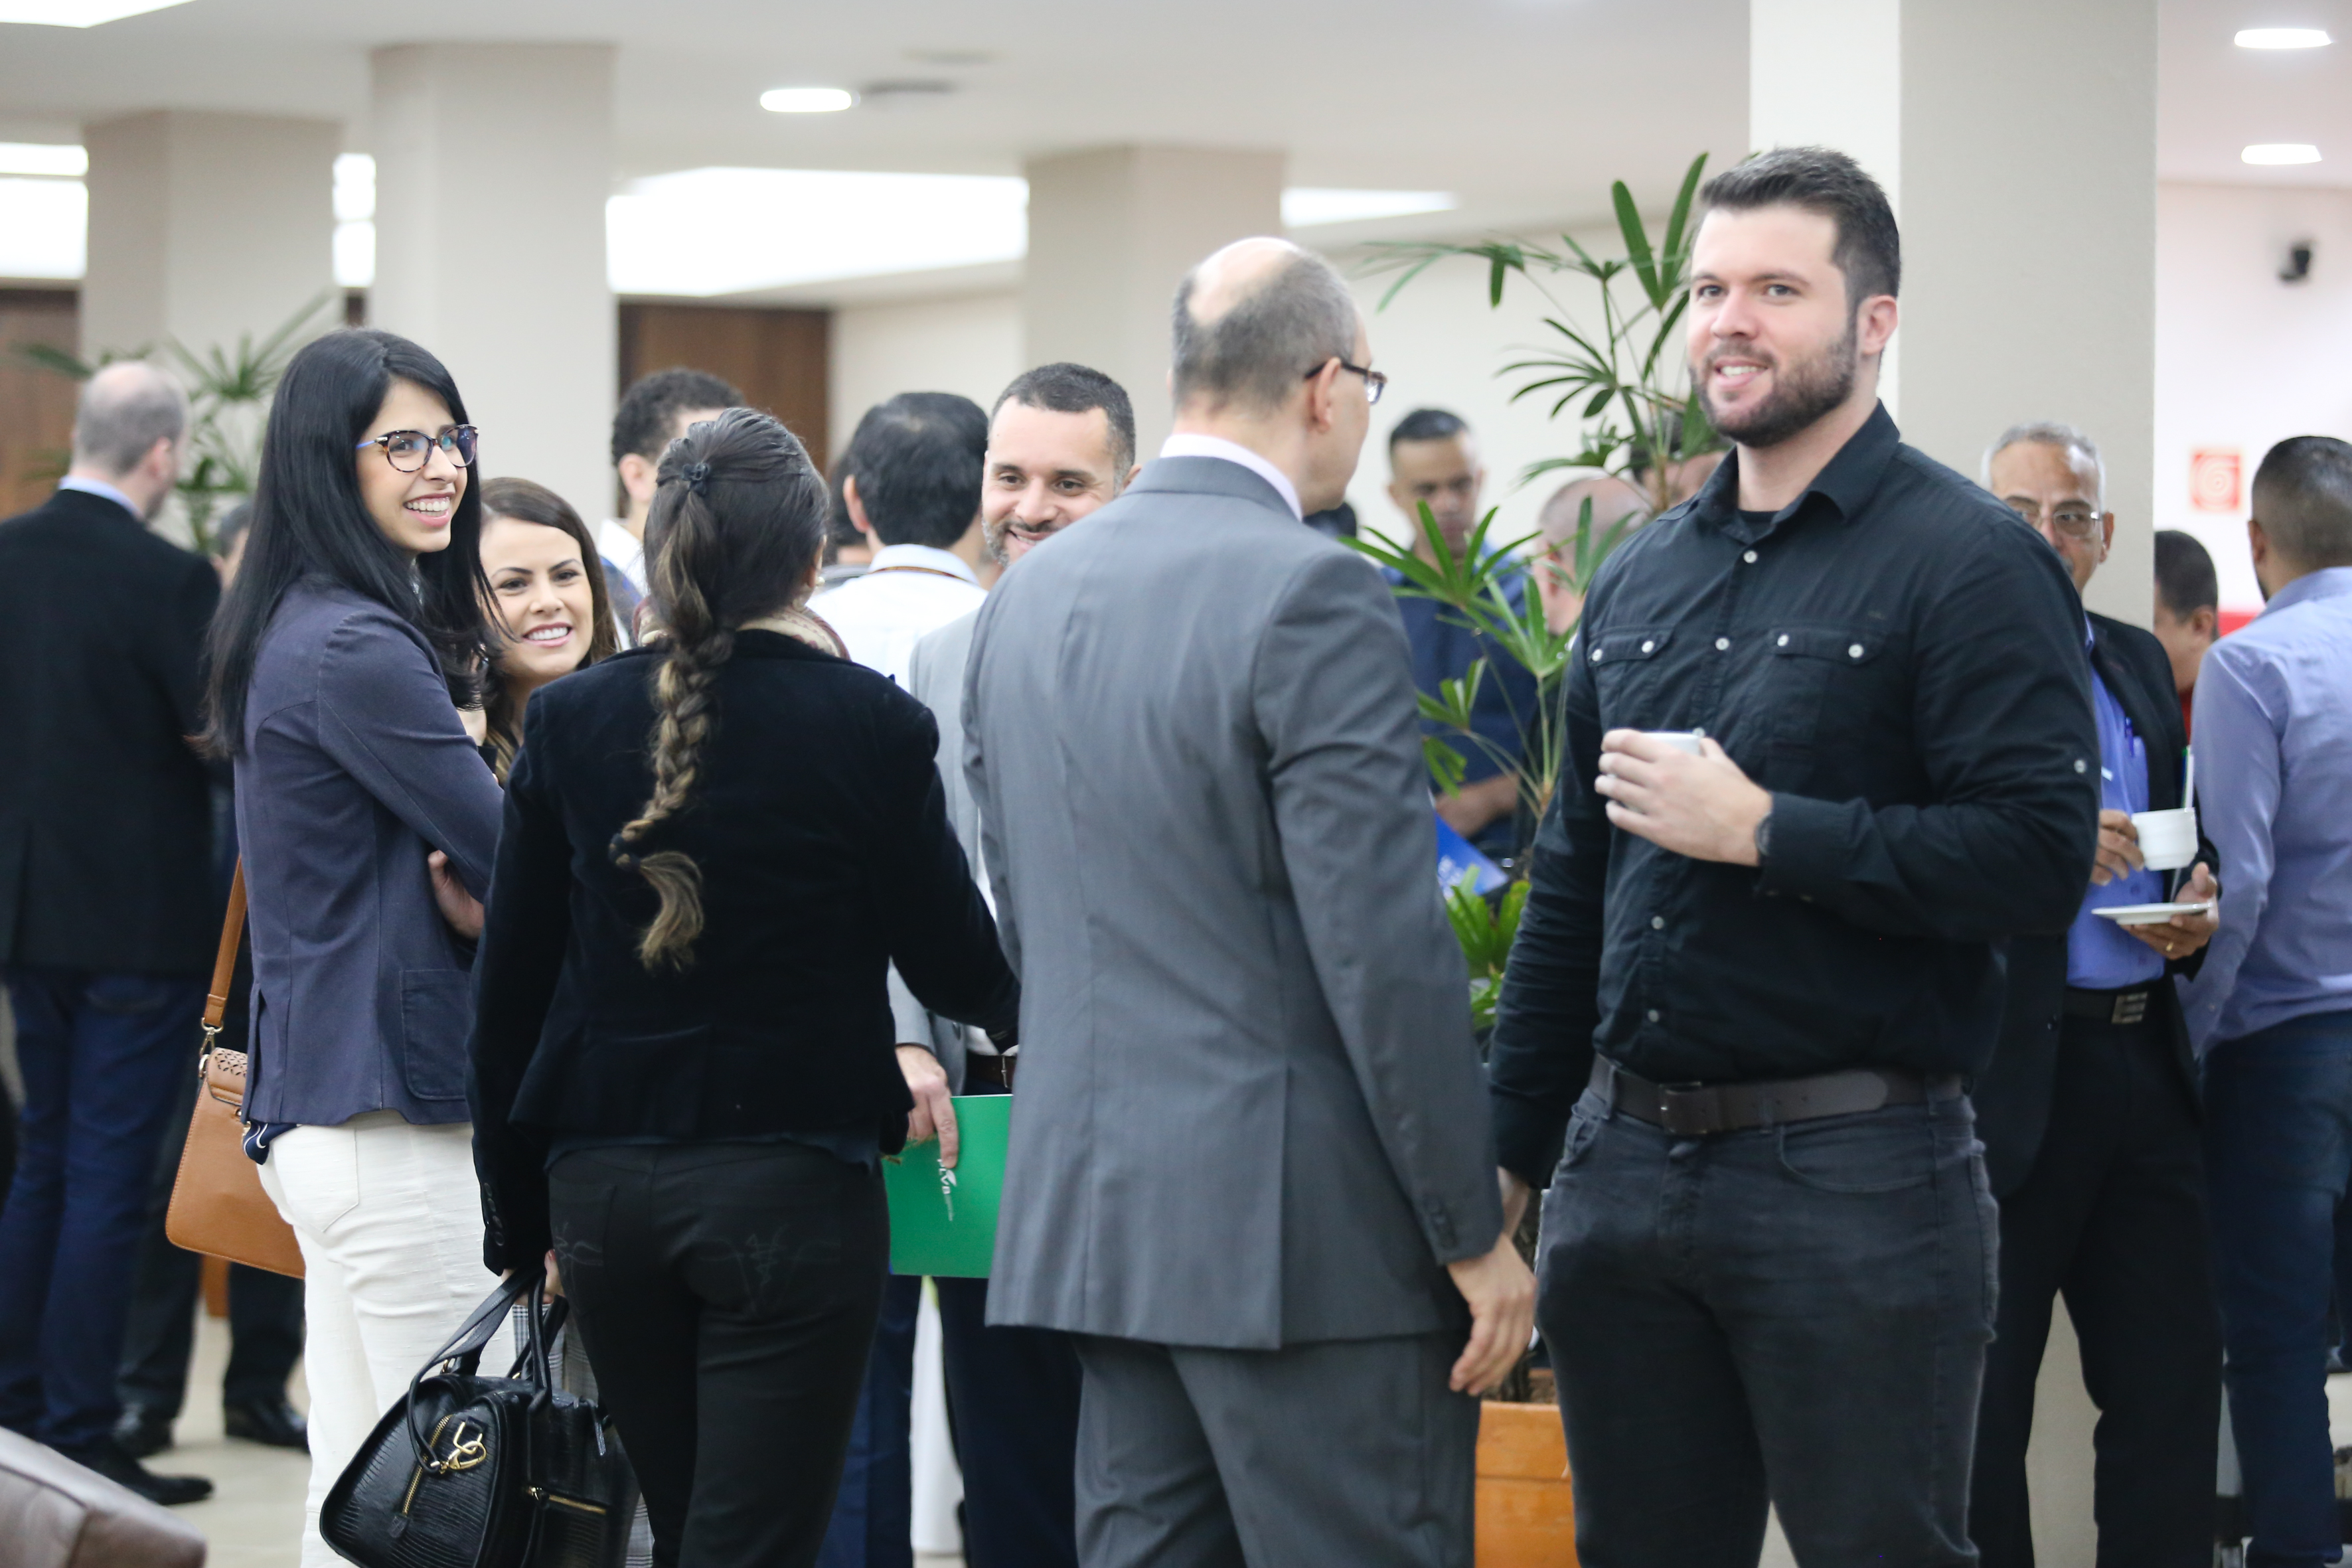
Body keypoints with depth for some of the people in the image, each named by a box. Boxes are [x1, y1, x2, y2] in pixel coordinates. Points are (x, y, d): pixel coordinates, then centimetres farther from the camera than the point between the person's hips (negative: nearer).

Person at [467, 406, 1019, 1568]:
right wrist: (1029, 1001, 23)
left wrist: (520, 1217, 14)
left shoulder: (570, 720, 1)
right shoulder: (869, 728, -9)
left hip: (603, 1193, 4)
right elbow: (954, 968, -1)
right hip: (791, 1189, -4)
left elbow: (510, 988, 5)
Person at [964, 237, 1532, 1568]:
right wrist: (1476, 1233, -10)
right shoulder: (1315, 596, -14)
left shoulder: (1029, 596, 11)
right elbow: (1386, 947, -17)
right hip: (1298, 1226, -8)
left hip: (1088, 1207, 8)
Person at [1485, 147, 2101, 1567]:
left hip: (1854, 1181, -6)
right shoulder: (1641, 579, 14)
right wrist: (1508, 1148, 16)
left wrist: (1760, 830, -17)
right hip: (1621, 1166, 7)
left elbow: (2040, 859, -18)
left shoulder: (1970, 562, -7)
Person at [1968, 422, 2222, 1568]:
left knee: (2173, 1379, 8)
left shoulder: (2138, 665, 17)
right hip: (2011, 1074, -7)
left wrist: (2197, 904, 2)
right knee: (1981, 1399, 1)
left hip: (2145, 1064, 7)